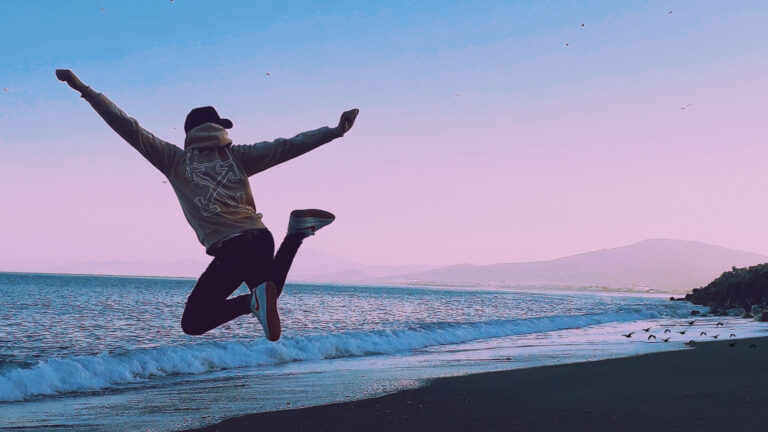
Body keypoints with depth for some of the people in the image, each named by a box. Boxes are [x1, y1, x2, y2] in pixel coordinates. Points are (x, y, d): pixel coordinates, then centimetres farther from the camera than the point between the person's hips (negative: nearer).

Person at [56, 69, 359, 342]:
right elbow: (285, 147, 3)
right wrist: (335, 131, 5)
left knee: (192, 322, 5)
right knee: (267, 296, 33)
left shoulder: (175, 161, 3)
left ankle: (252, 302, -20)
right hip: (259, 240, 4)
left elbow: (129, 129, 1)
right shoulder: (237, 156, 9)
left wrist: (84, 90, 3)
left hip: (230, 250, -4)